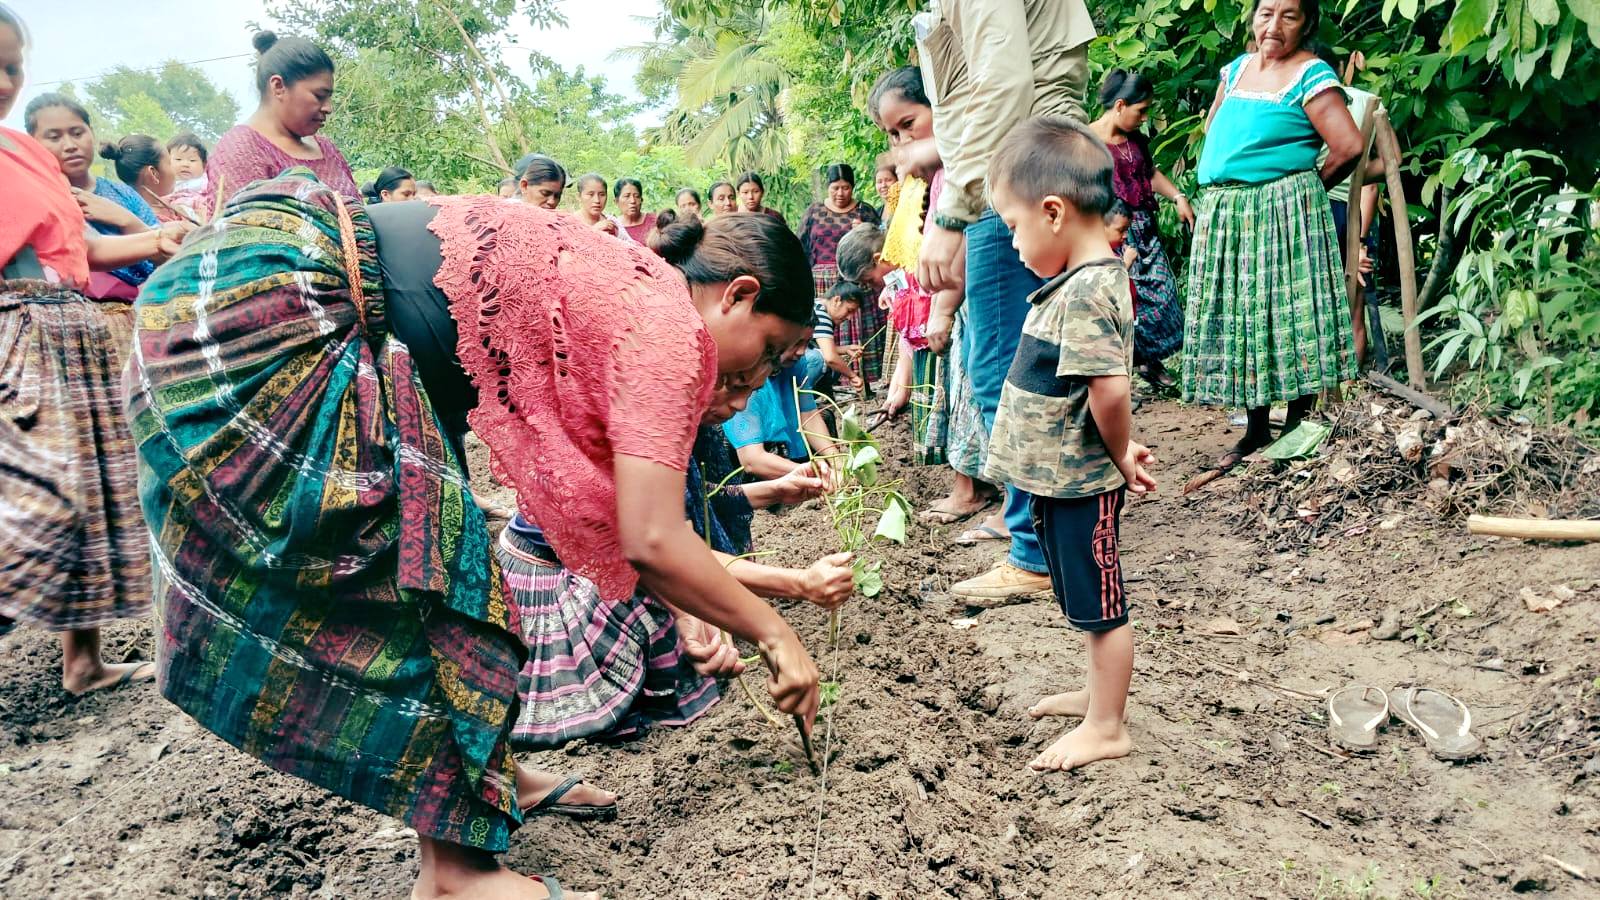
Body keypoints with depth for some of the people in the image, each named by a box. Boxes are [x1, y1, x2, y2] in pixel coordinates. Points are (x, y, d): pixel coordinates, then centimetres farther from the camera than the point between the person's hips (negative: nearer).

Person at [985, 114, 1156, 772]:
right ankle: (1100, 692, 41)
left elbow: (1110, 391, -30)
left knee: (1099, 605, 5)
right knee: (1090, 603, 24)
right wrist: (1119, 453, 10)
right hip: (1062, 478, 10)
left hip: (1077, 484, -10)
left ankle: (1106, 728, 20)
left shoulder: (1085, 293, -25)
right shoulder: (1093, 278, 7)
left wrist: (1120, 457, -14)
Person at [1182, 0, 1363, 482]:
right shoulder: (1235, 69, 14)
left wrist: (1308, 186, 1)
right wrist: (1221, 180, 14)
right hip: (1224, 214, 7)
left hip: (1283, 212, -7)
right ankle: (1255, 430, 19)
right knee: (1237, 319, 8)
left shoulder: (1311, 76, -7)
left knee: (1288, 316, -5)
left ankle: (1298, 428, 6)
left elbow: (1349, 146, -13)